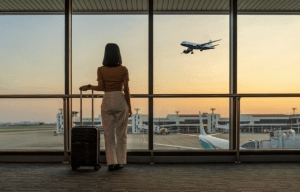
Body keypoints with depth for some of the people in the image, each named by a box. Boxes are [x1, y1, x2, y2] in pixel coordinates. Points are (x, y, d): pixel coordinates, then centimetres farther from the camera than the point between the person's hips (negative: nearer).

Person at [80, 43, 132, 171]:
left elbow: (101, 87, -7)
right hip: (120, 101, 0)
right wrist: (129, 107, 3)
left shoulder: (101, 70, -1)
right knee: (121, 134, 9)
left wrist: (88, 87, 11)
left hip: (107, 102, 1)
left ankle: (111, 162, 7)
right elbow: (126, 89, -4)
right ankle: (120, 161, 13)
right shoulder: (123, 70, -3)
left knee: (109, 134, 8)